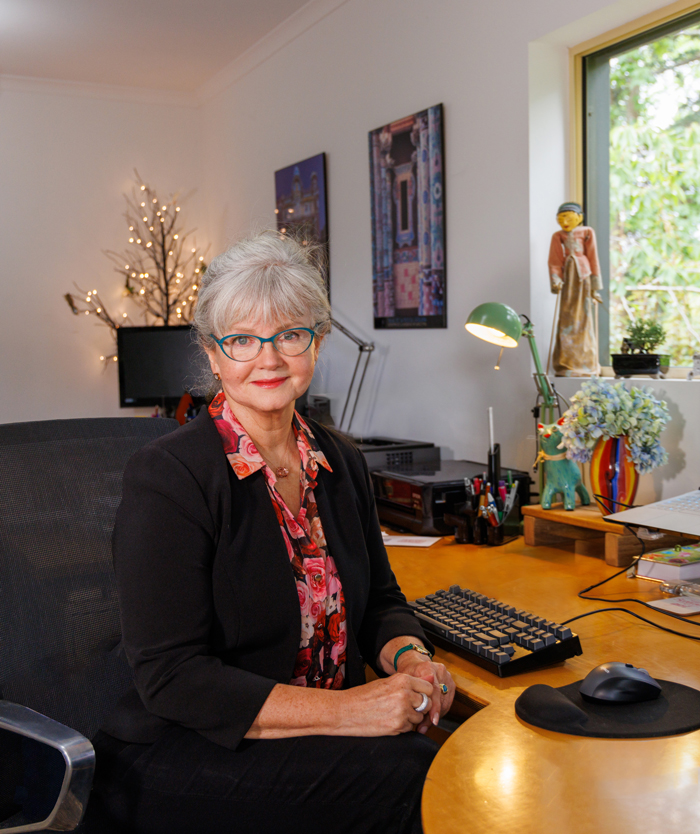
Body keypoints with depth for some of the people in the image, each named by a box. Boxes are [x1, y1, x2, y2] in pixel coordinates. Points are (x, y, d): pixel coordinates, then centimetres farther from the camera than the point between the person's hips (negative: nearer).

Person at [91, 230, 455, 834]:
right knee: (408, 774, -25)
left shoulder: (340, 462, 6)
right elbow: (169, 676, -18)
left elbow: (380, 598, 15)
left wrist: (408, 656, -9)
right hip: (182, 755, -5)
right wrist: (344, 709, -25)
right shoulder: (168, 478, -15)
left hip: (319, 732, 6)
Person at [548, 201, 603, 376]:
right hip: (568, 277, 1)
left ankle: (585, 365, 9)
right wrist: (555, 281, -13)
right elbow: (554, 261, 3)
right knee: (567, 320, -1)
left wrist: (595, 286, -1)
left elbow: (593, 258, 3)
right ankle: (567, 365, 4)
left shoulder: (587, 233, 3)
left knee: (585, 319, 1)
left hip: (584, 275, -1)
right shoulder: (558, 236, 6)